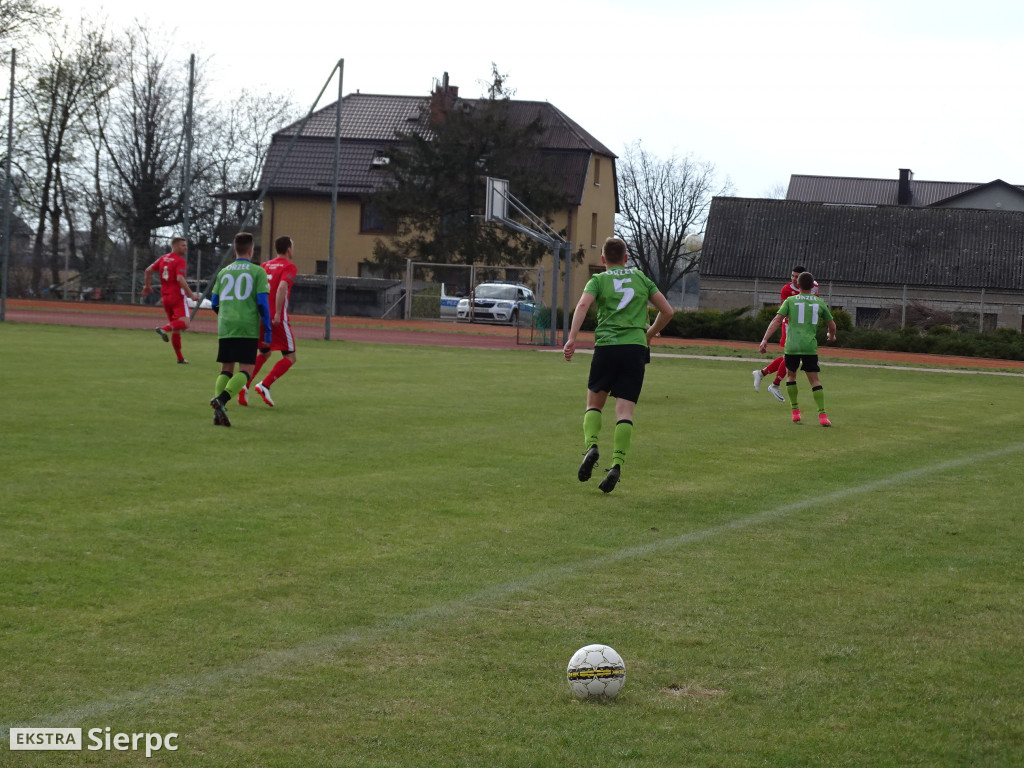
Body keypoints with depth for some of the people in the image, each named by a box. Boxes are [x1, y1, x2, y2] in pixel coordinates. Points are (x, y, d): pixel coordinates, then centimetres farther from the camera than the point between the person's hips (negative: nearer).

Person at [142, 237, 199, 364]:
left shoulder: (163, 258, 13)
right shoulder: (180, 261, -8)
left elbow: (148, 270, 13)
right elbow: (180, 279, -21)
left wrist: (147, 285, 26)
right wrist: (190, 294, -17)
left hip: (165, 296, 8)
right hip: (177, 296, -8)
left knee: (176, 329, 11)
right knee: (185, 322, -17)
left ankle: (180, 358, 11)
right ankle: (164, 329, -39)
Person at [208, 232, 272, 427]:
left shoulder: (224, 272, 12)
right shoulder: (257, 272, 1)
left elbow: (214, 303, 14)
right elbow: (263, 303, -5)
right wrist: (268, 331, 0)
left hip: (225, 328, 4)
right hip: (248, 329, -4)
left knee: (226, 369, 9)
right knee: (245, 370, -3)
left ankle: (218, 413, -4)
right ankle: (221, 399, -26)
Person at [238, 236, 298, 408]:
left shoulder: (265, 266, 14)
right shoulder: (289, 267, -4)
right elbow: (282, 287, -21)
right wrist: (278, 314, -24)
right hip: (278, 319, -7)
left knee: (264, 353, 23)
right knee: (290, 357, 2)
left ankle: (244, 386, 5)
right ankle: (264, 386, -14)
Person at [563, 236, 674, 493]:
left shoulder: (598, 280, 10)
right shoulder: (641, 278, 17)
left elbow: (583, 304, -10)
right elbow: (667, 311, 15)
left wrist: (572, 339, -19)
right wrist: (649, 334, 30)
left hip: (606, 346, -1)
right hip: (636, 347, 1)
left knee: (594, 403, 14)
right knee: (625, 410, -3)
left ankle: (591, 445, -11)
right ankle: (617, 464, -17)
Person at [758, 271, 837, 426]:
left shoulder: (791, 300, 6)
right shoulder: (820, 302, 11)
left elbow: (777, 320, -4)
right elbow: (832, 325, 20)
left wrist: (765, 340, -6)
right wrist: (831, 336, 43)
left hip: (791, 345, 0)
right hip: (810, 347, 0)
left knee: (791, 375, 20)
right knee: (814, 380, 2)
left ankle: (795, 411, 16)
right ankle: (822, 415, -11)